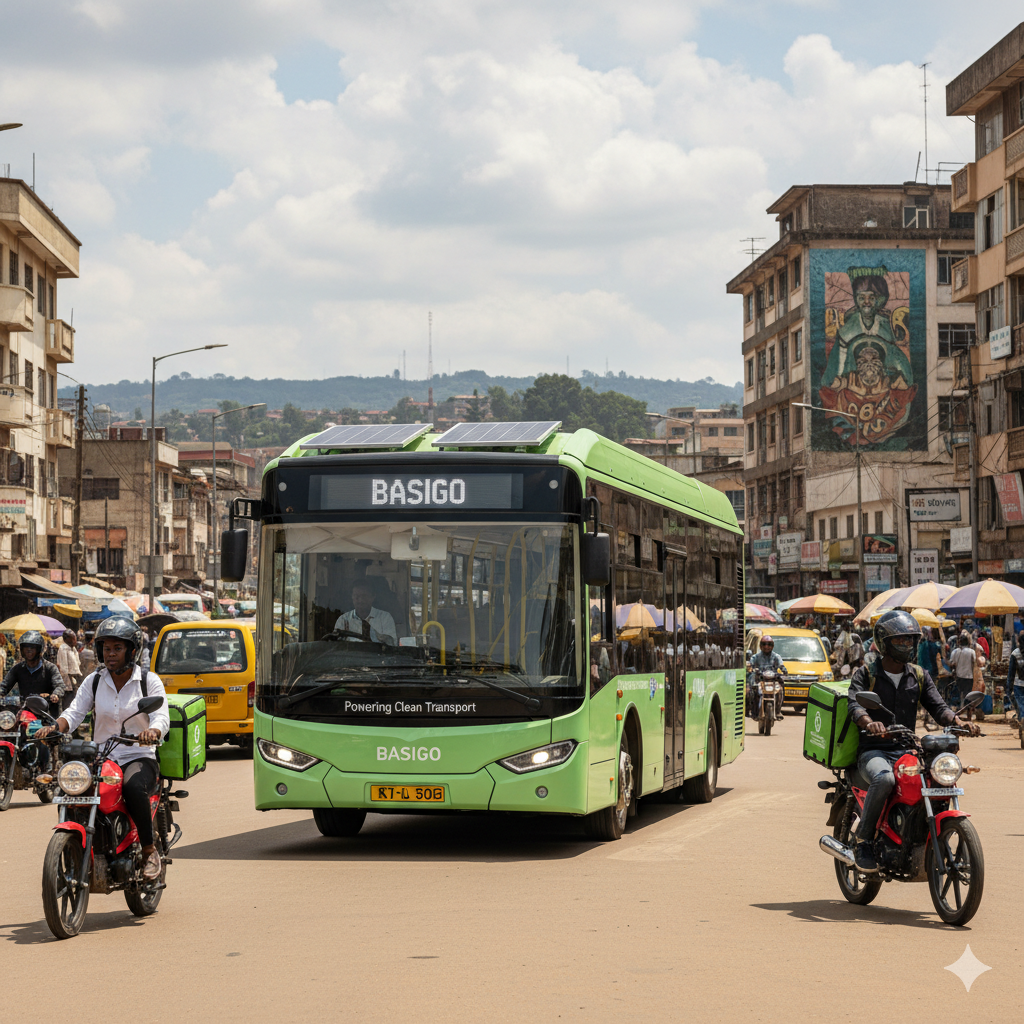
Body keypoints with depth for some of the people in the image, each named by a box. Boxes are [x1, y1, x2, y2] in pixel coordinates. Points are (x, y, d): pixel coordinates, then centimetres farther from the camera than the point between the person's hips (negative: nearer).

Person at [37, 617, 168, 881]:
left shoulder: (149, 681, 2)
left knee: (134, 787, -37)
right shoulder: (94, 681, 11)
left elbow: (161, 717, -11)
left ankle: (149, 850, -19)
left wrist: (152, 731, -35)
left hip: (139, 757, -3)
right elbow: (75, 712, 0)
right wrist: (55, 727, -23)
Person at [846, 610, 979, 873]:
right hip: (874, 750, -5)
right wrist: (870, 723, -39)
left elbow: (937, 706, 4)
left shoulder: (919, 676, 16)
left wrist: (957, 722, -20)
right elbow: (853, 704, -15)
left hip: (907, 750, 5)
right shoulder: (865, 675, 3)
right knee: (883, 779, -38)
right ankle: (863, 841, -20)